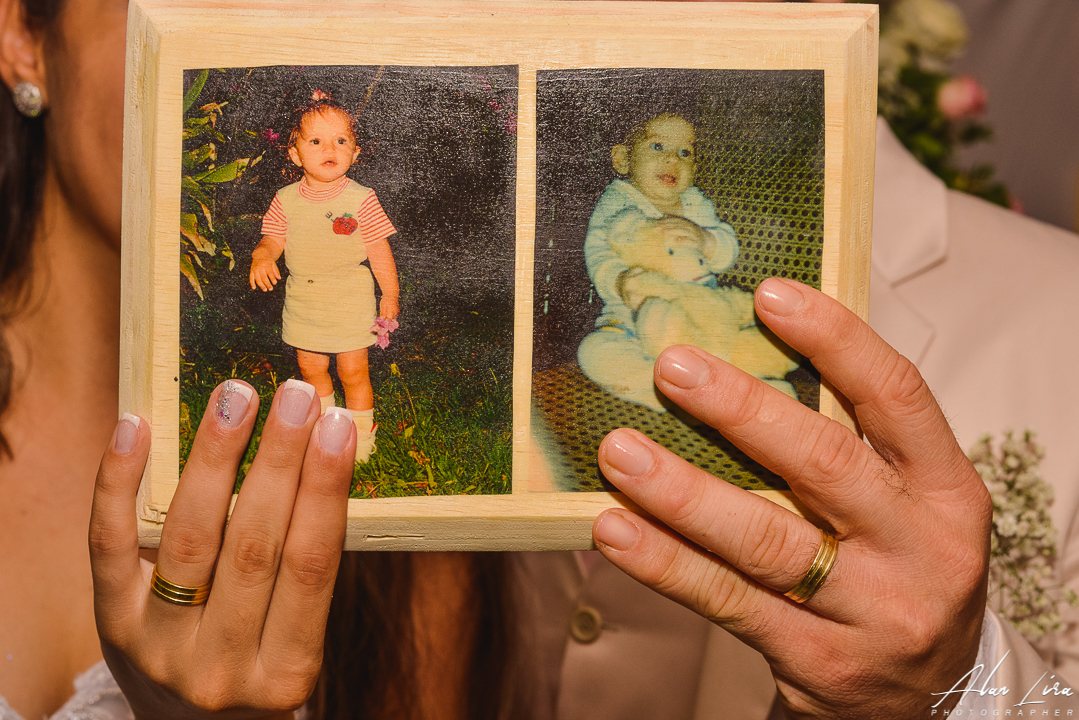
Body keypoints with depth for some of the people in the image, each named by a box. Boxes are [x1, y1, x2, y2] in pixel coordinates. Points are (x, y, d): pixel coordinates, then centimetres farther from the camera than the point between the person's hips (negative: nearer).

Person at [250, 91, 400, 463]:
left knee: (353, 373, 4)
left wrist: (390, 295, -2)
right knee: (311, 368, 18)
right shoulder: (286, 200, -4)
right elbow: (273, 238, 4)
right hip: (302, 302, 4)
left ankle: (360, 438, 22)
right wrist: (261, 256, -19)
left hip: (349, 303, -4)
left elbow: (379, 251, -6)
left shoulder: (361, 199, -12)